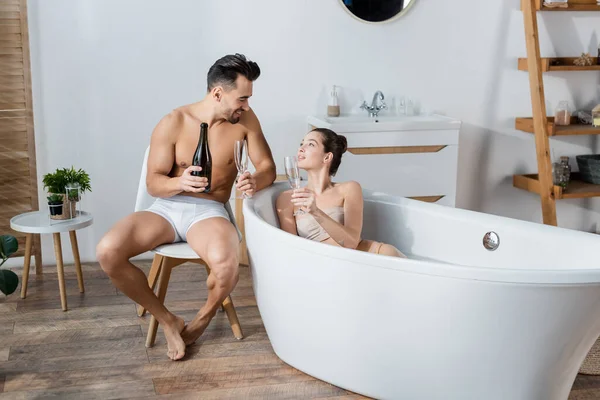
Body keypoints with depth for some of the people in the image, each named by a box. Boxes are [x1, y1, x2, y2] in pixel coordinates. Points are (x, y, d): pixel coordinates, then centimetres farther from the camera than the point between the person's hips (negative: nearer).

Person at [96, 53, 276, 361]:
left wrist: (255, 181, -22)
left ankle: (202, 319, -1)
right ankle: (167, 320, -5)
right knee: (107, 251, -25)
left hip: (209, 211, -1)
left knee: (225, 264, -37)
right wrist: (180, 183, -28)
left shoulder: (245, 120, -3)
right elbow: (153, 183, -4)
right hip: (168, 208, 1)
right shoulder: (173, 123, -7)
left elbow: (268, 167, 2)